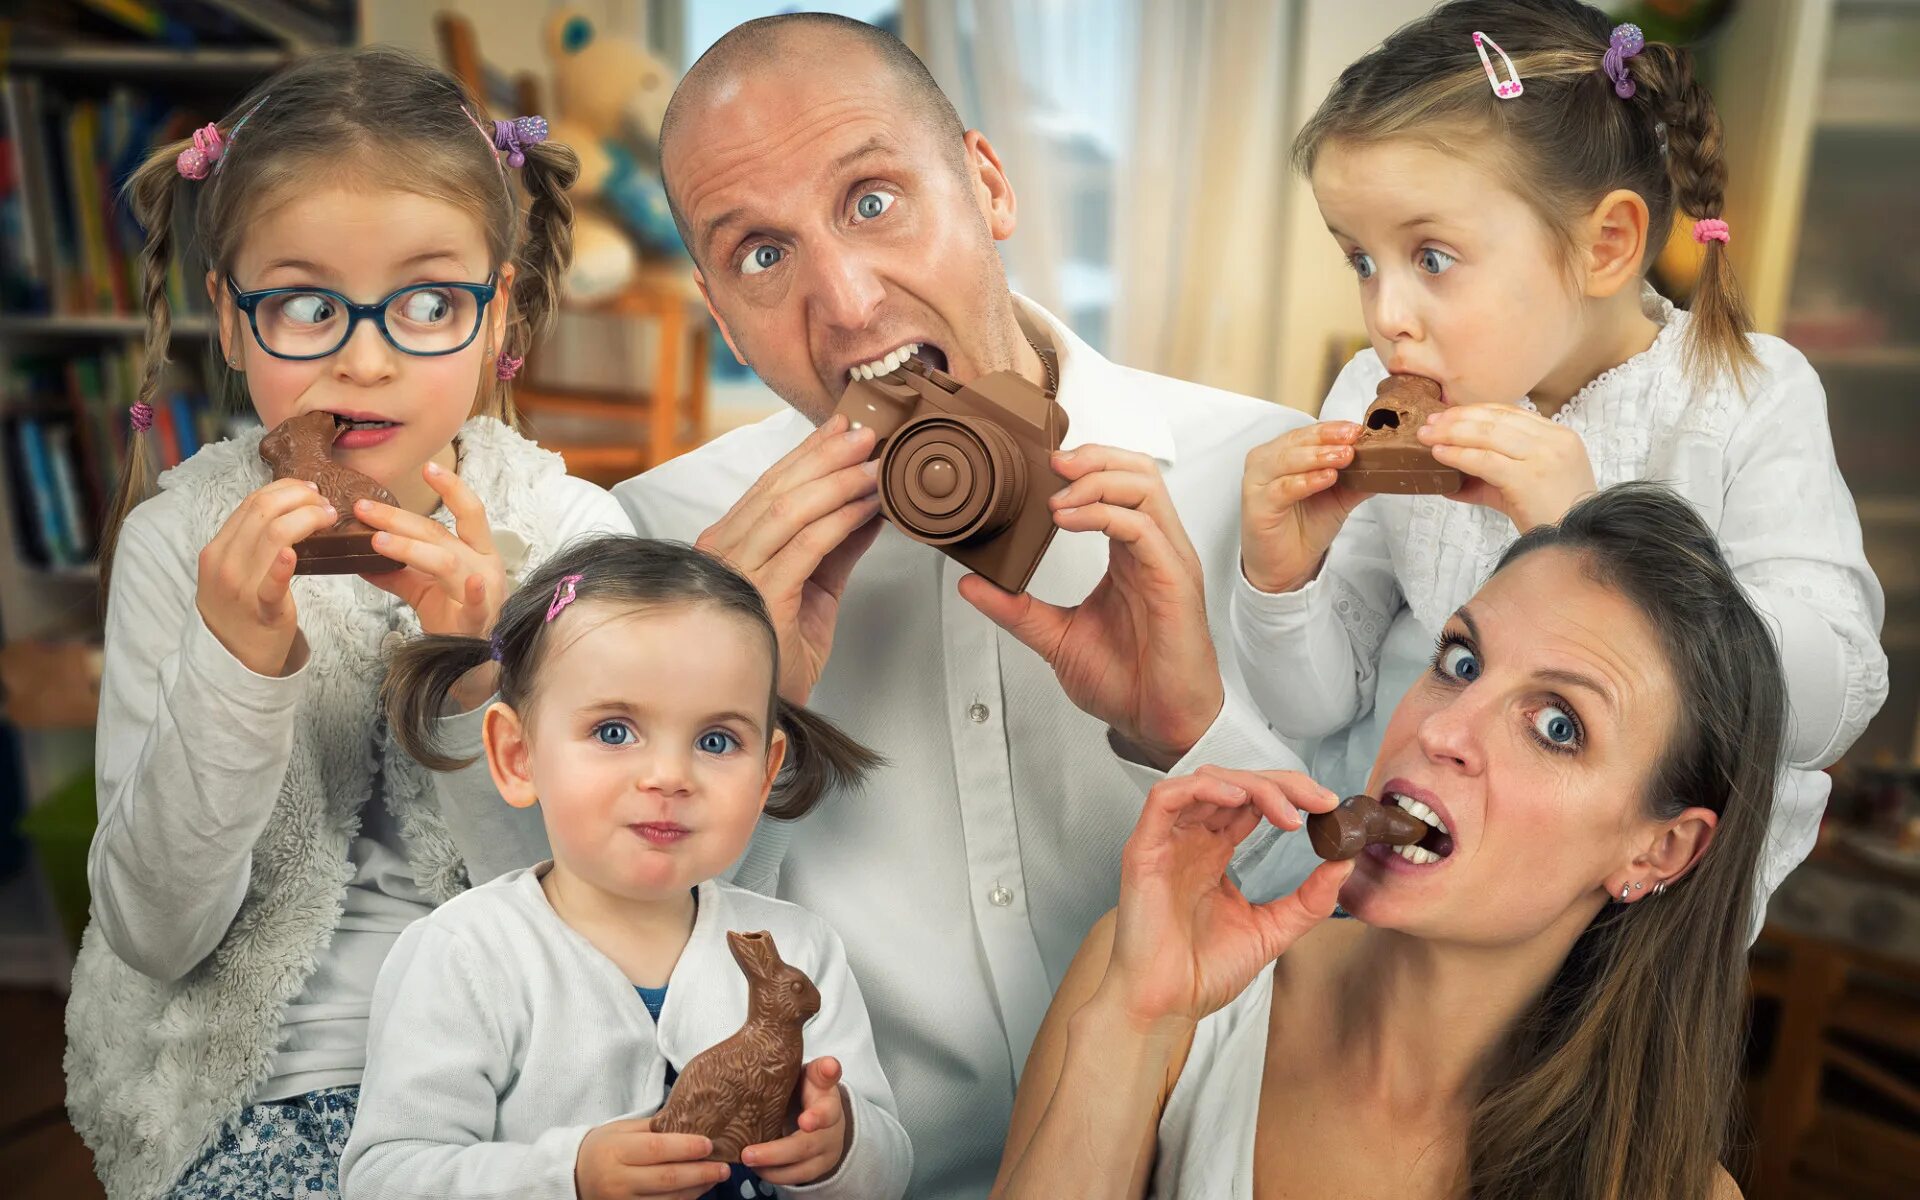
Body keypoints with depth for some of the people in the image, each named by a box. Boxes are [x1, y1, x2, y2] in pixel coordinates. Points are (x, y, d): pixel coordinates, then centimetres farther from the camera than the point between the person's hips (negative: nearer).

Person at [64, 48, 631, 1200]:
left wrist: (487, 681, -22)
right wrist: (234, 665, -20)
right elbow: (153, 934, -6)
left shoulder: (572, 528, -4)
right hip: (261, 1090, 0)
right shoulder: (179, 543, -3)